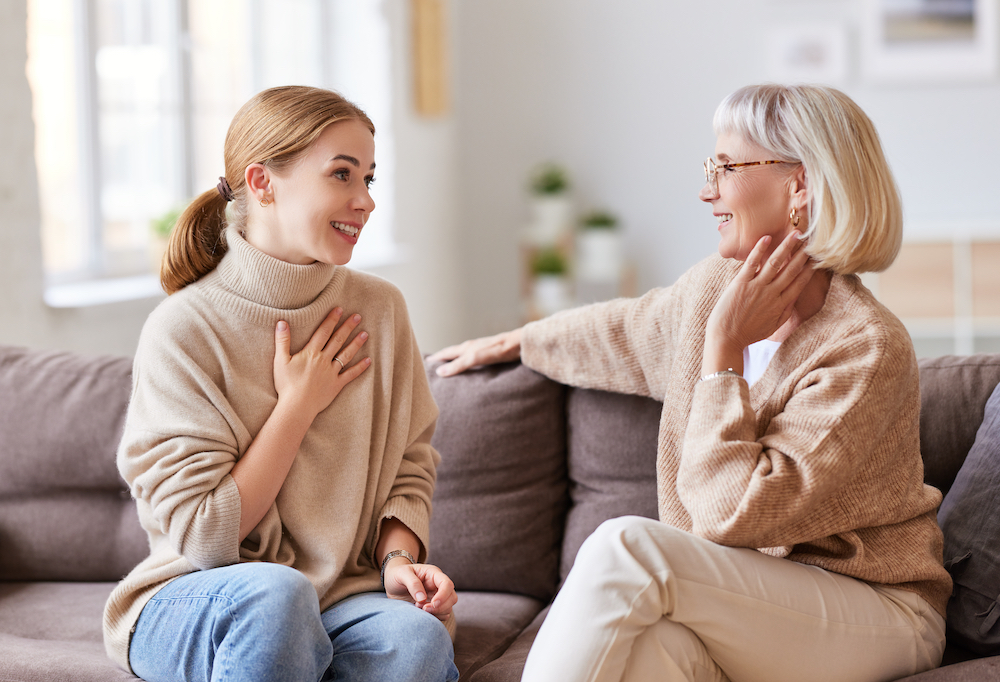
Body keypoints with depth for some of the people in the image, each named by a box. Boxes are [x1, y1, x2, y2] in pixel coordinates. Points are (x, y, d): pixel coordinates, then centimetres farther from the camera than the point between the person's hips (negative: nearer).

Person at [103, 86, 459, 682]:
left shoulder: (379, 309, 3)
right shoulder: (183, 329, -11)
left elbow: (410, 469, 10)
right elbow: (203, 537, -13)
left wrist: (398, 558, -10)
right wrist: (298, 404, -11)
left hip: (344, 599, 3)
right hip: (194, 604, -2)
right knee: (272, 590, -37)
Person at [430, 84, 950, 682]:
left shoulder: (868, 350, -19)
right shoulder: (713, 288, 4)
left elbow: (733, 513, -24)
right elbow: (626, 331, 29)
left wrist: (723, 348, -18)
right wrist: (511, 342, 43)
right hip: (743, 606, 5)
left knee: (625, 546, -29)